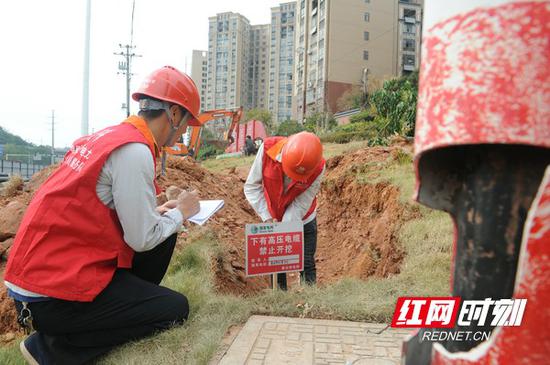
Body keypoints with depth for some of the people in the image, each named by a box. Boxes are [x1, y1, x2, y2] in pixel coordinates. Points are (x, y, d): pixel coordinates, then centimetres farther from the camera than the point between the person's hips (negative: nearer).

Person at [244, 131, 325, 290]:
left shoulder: (318, 167, -28)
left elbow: (301, 203, -20)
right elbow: (251, 187, -19)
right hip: (272, 220, 1)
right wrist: (267, 218, -24)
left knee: (306, 264, 4)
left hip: (303, 220, -1)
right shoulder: (267, 149, -28)